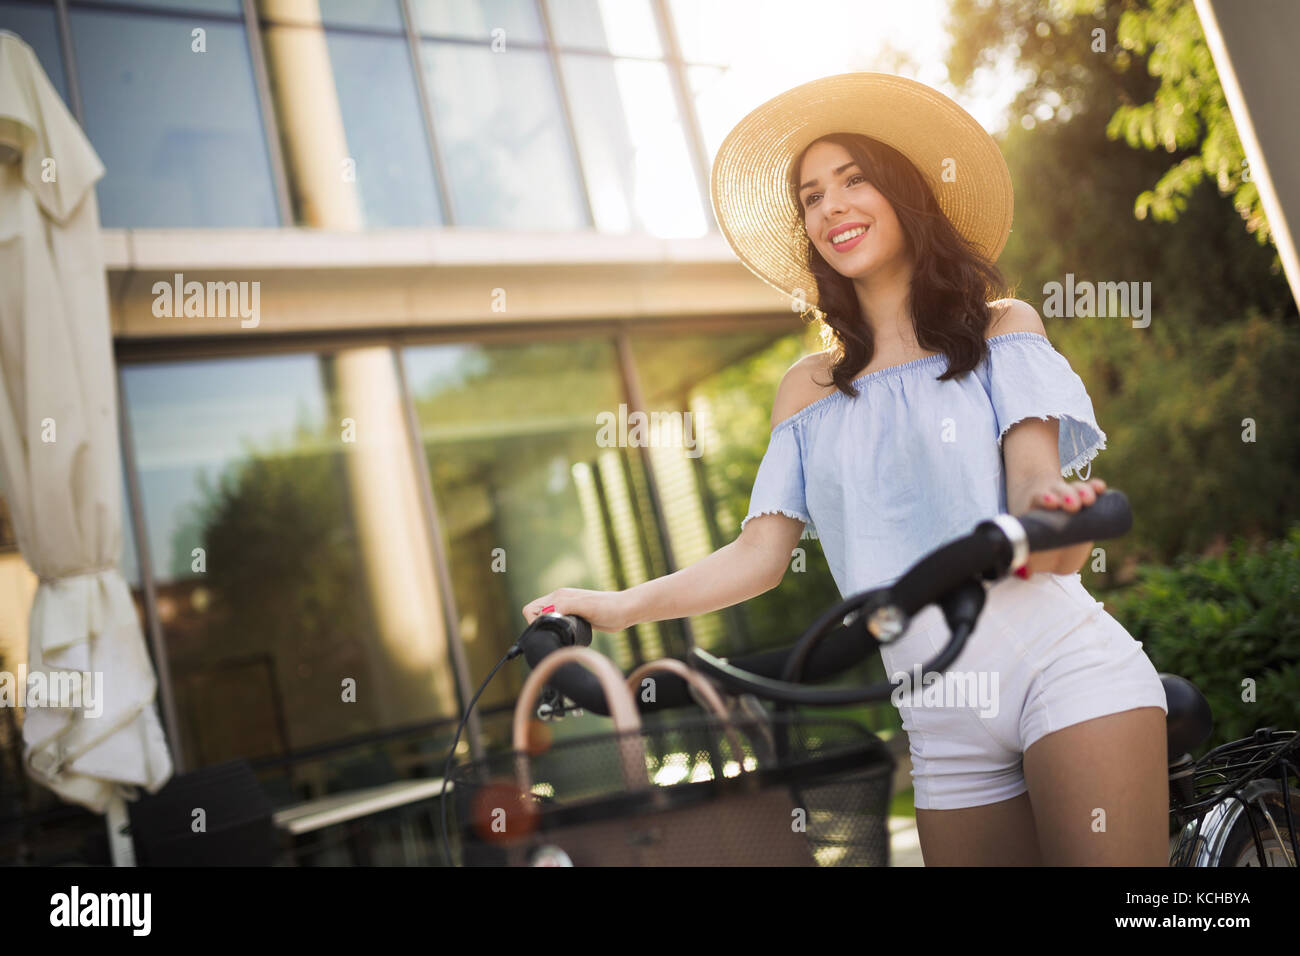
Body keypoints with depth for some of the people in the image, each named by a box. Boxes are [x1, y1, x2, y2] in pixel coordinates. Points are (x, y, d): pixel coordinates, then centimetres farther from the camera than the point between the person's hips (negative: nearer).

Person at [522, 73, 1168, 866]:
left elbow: (1034, 472, -7)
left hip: (1063, 670, -3)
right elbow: (761, 554, 7)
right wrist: (624, 606, -8)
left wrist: (1050, 510, -32)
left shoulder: (1002, 328, 9)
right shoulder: (809, 389, 15)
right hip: (947, 727, 3)